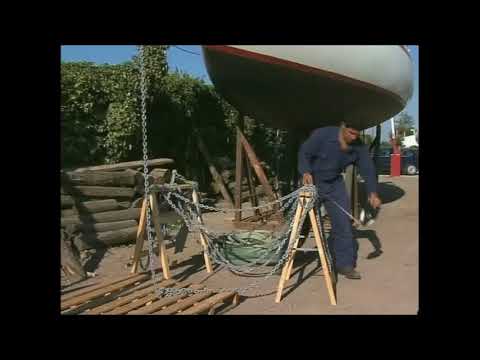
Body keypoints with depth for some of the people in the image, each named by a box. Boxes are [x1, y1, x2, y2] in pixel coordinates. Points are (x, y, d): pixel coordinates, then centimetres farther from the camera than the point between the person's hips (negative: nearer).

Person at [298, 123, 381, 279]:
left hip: (334, 184, 4)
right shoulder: (322, 134, -23)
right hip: (311, 182, -4)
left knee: (343, 223, -3)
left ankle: (344, 263, 10)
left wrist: (372, 193, -24)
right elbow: (304, 152, -16)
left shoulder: (359, 146, -11)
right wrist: (306, 172, -34)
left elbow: (367, 168, -9)